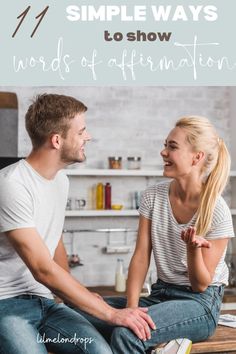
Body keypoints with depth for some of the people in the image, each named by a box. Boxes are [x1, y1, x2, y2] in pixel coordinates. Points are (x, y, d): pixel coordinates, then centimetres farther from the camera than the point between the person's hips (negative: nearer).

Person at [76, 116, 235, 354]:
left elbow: (201, 284, -9)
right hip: (160, 295, 6)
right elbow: (141, 257, -2)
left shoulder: (217, 212, -13)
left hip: (199, 303, -6)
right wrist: (131, 306, -15)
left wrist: (193, 248, -29)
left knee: (126, 333, -33)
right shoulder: (153, 196, 1)